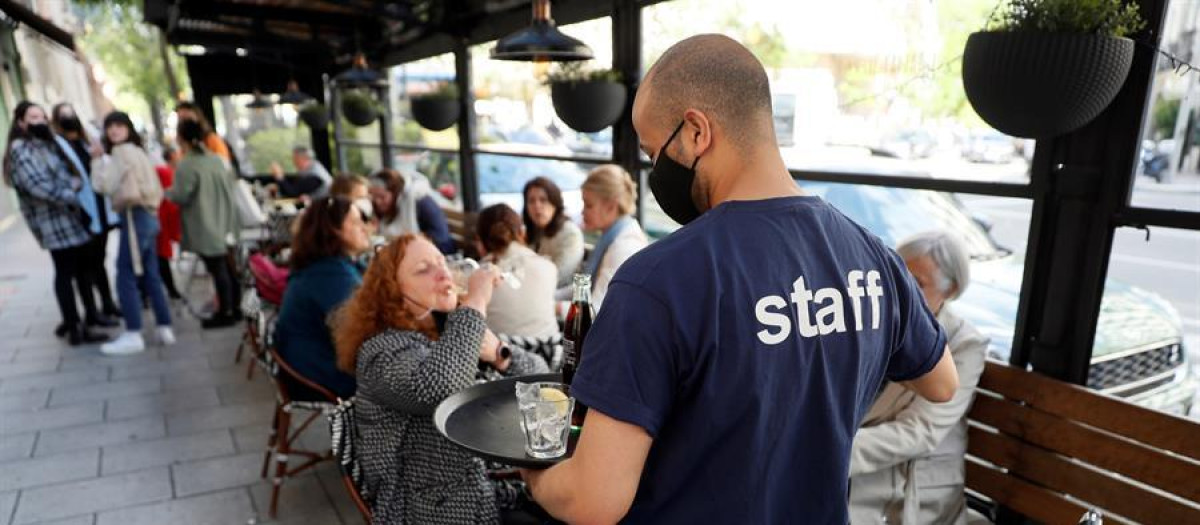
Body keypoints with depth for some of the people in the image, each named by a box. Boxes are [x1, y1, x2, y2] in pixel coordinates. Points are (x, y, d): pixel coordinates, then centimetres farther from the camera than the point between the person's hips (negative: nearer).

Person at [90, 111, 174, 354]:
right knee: (151, 276, 11)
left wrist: (98, 160, -1)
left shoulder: (122, 151, -8)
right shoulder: (137, 150, 19)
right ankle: (164, 328, 13)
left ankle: (133, 335, -5)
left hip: (135, 216, -10)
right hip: (148, 215, 10)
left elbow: (104, 185, -11)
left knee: (126, 277, -6)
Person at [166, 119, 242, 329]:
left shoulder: (186, 166, -15)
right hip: (223, 224, 7)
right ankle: (235, 307, 20)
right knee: (227, 266, 12)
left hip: (205, 229, -7)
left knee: (217, 269, -3)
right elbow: (230, 188, 13)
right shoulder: (215, 159, 7)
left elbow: (181, 196, -15)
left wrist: (167, 192, 5)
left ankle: (225, 312, 3)